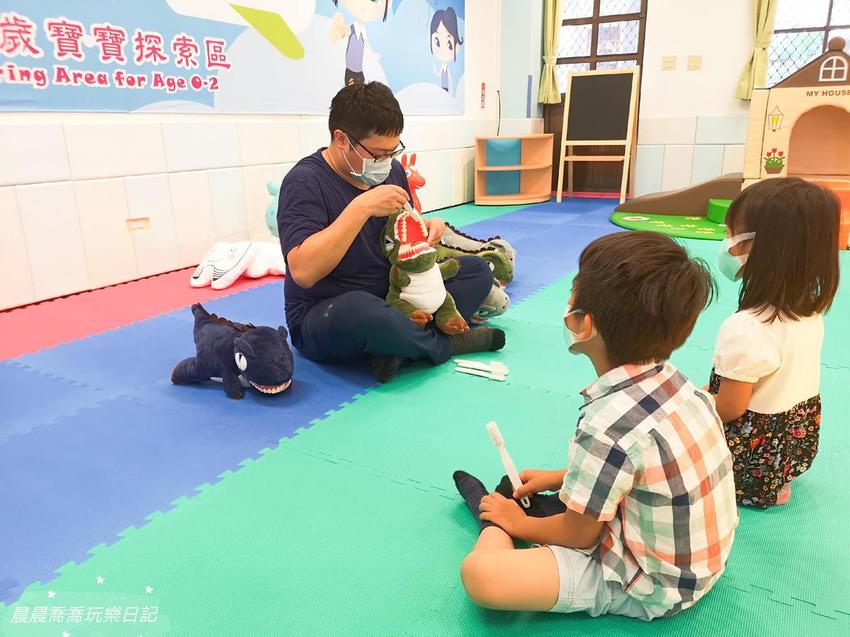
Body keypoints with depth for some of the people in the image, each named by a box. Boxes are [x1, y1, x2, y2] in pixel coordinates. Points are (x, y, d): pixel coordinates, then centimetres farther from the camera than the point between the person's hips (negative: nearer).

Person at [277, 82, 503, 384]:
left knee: (477, 270, -1)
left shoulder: (392, 170, 3)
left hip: (390, 297, 7)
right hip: (323, 317, -7)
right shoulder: (305, 182, -17)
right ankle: (444, 343, -12)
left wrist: (426, 228, -7)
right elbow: (303, 272, -30)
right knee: (361, 310, -41)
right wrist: (361, 207, -32)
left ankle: (402, 341, -21)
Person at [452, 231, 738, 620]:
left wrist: (519, 523, 2)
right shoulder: (673, 380, -7)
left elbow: (579, 536, -17)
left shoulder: (609, 426, -32)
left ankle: (494, 517, 7)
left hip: (650, 587, -8)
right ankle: (526, 500, 18)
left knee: (479, 574, -20)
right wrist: (555, 477, 17)